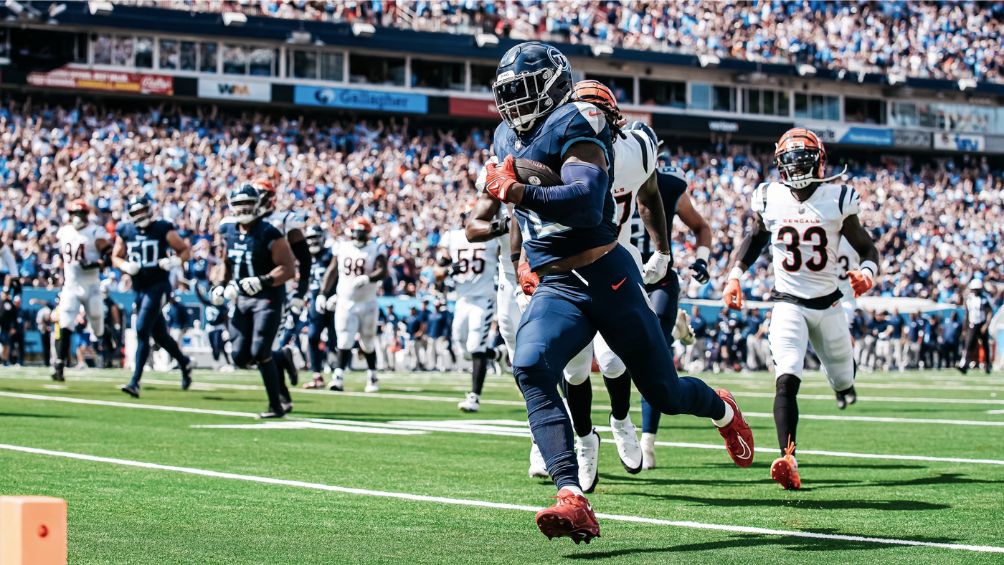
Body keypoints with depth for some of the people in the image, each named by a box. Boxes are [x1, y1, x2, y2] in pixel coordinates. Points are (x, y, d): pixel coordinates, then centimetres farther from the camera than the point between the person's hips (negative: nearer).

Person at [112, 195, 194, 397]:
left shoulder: (163, 229, -6)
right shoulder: (125, 231, 5)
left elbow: (185, 250, 1)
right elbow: (115, 258, 13)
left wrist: (175, 261, -19)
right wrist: (126, 266, -8)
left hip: (158, 286, -5)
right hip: (139, 288, 5)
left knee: (142, 330, -16)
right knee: (159, 334, 14)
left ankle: (135, 382, -16)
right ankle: (184, 362, 40)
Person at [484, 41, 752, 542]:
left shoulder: (573, 125, -12)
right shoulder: (507, 138, 13)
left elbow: (586, 200, -29)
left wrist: (516, 192, -34)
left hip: (607, 277, -6)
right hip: (556, 289, 6)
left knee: (663, 392, 8)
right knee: (530, 369, -25)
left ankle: (722, 409, 47)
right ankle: (573, 503, -34)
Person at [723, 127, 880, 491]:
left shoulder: (838, 199, -5)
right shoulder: (769, 198, -2)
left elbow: (867, 247, 3)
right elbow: (755, 238, 16)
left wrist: (868, 272, -19)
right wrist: (735, 275, 3)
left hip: (827, 303, 1)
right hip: (788, 305, -1)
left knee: (844, 385, 15)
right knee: (787, 381, -22)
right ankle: (788, 460, -31)